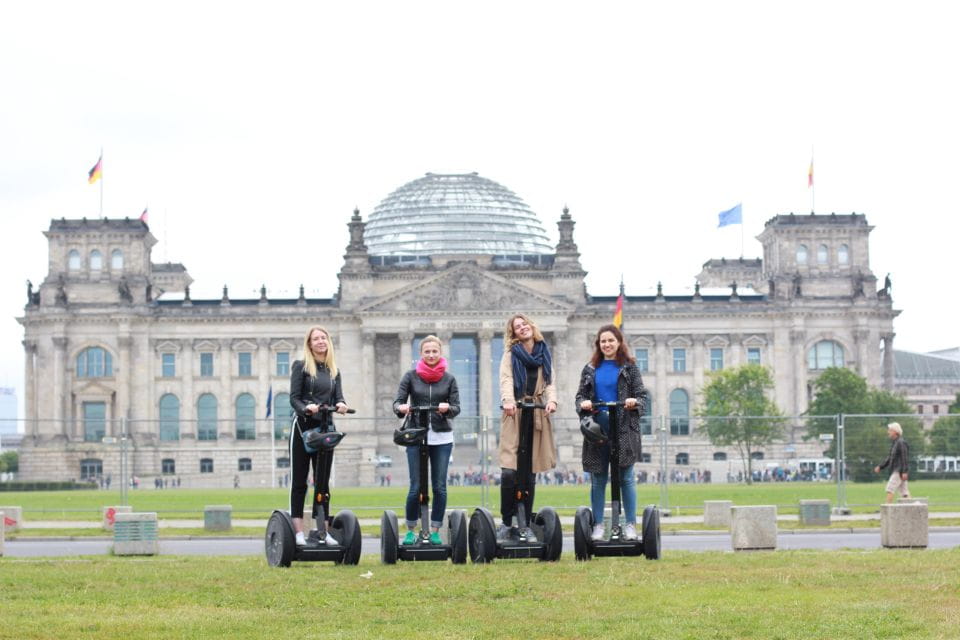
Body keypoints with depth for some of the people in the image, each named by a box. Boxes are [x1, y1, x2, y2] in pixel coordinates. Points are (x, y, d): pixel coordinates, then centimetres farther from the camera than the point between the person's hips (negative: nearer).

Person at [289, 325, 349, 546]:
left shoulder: (334, 371, 14)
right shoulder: (301, 367, 0)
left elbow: (338, 396, 3)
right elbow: (294, 398, -8)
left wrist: (340, 405, -20)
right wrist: (306, 409, -28)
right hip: (303, 427, -4)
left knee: (322, 481, 7)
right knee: (299, 482, -2)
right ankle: (298, 532, -3)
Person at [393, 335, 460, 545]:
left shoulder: (449, 379, 6)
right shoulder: (411, 376, 4)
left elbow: (456, 408, 3)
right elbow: (397, 402, -1)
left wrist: (447, 408, -19)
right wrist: (402, 408, -23)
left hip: (442, 437, 1)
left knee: (440, 486, 1)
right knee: (416, 487, -3)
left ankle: (435, 531, 11)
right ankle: (410, 530, 11)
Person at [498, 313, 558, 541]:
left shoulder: (544, 354, 16)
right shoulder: (511, 353, 8)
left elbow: (550, 382, 9)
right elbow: (506, 379, -6)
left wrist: (552, 400, -13)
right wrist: (508, 400, -26)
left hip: (537, 415, 2)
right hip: (514, 415, -2)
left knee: (530, 473, 2)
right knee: (509, 472, -11)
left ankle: (526, 525, 8)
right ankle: (507, 523, 0)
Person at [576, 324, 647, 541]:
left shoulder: (629, 367, 5)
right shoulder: (590, 369, 12)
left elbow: (642, 395, 2)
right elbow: (580, 395, 12)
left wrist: (635, 403, -19)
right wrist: (583, 404, -10)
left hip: (624, 428, -2)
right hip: (597, 428, 2)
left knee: (626, 478, 0)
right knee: (597, 480, 4)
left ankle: (631, 524, 6)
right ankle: (598, 524, 11)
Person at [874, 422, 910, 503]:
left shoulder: (901, 443, -11)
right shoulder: (894, 443, 19)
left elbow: (905, 458, -17)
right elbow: (890, 458, 25)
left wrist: (904, 472, -23)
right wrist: (880, 467, 18)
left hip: (899, 472, -10)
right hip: (895, 471, 10)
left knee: (890, 489, -14)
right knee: (904, 491, 8)